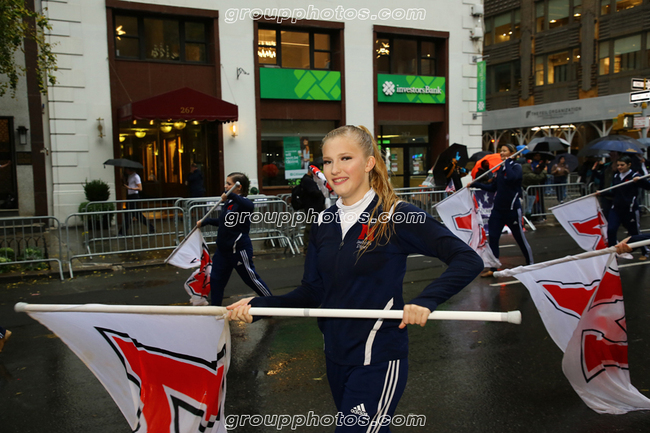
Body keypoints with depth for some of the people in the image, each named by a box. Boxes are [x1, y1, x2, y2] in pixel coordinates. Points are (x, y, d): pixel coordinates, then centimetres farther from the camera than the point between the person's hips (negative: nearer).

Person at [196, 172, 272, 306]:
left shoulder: (242, 202, -16)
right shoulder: (228, 202, 8)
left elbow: (250, 206, -43)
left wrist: (231, 195, -43)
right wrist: (205, 222, 24)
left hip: (239, 249, -8)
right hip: (223, 249, 8)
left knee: (251, 278, 3)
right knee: (216, 279, 12)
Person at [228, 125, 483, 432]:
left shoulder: (398, 217, -14)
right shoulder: (324, 223, 4)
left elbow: (468, 260, -18)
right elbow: (312, 292, 6)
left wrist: (425, 301, -32)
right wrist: (258, 305, -7)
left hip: (378, 361, -6)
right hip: (336, 358, 6)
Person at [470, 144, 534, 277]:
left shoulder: (516, 167, -8)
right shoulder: (500, 169, 11)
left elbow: (511, 177, -31)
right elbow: (493, 187, 17)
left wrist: (507, 162, -17)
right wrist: (476, 184, 13)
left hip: (512, 209, -6)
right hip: (498, 208, 6)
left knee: (520, 238, 6)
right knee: (493, 238, 0)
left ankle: (530, 264, 25)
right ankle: (492, 269, 6)